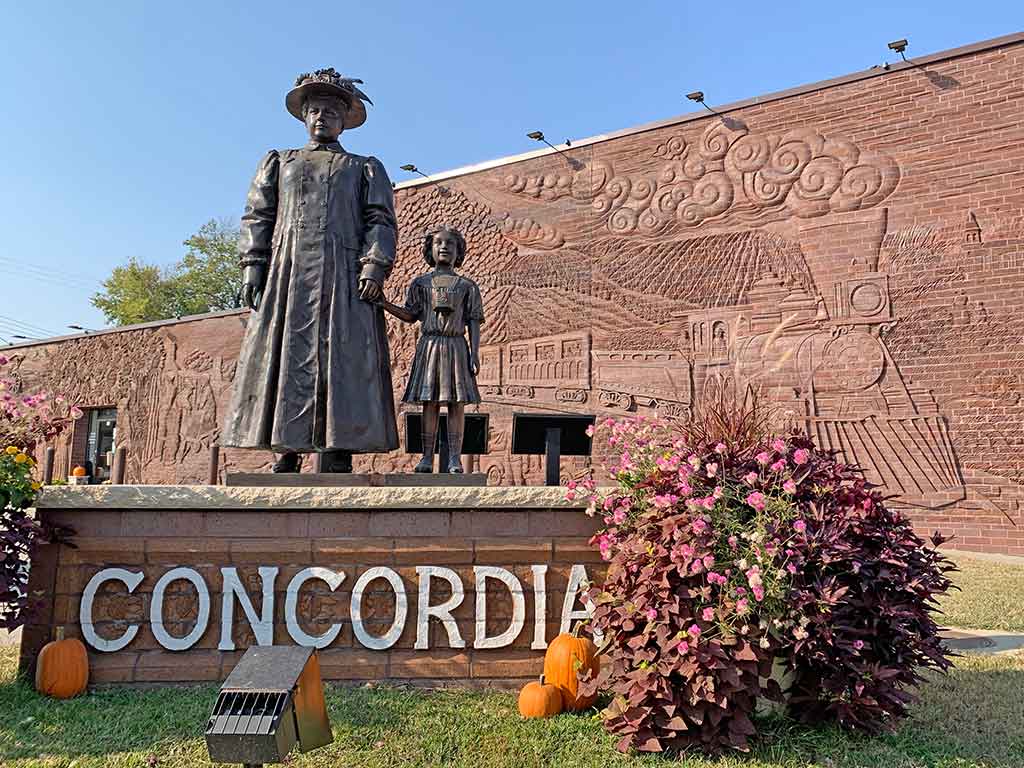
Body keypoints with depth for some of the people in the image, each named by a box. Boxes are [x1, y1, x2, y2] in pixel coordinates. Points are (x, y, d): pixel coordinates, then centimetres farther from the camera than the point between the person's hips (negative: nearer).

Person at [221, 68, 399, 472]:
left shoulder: (365, 168, 21)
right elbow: (257, 218, 16)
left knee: (342, 363, -10)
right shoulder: (278, 162, 26)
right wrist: (252, 268, 0)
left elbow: (381, 222, 7)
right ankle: (286, 453, -3)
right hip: (287, 273, 2)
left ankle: (339, 452, -11)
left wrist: (374, 268, -10)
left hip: (343, 276, -2)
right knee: (284, 361, -5)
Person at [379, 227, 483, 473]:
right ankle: (427, 457, 3)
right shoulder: (421, 283, 12)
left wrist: (475, 354, -6)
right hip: (429, 345, 1)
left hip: (456, 346, 0)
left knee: (457, 403, -3)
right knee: (430, 402, 0)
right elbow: (410, 316, 8)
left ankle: (454, 459, -1)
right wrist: (384, 303, -6)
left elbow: (474, 323, 5)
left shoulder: (467, 286, 9)